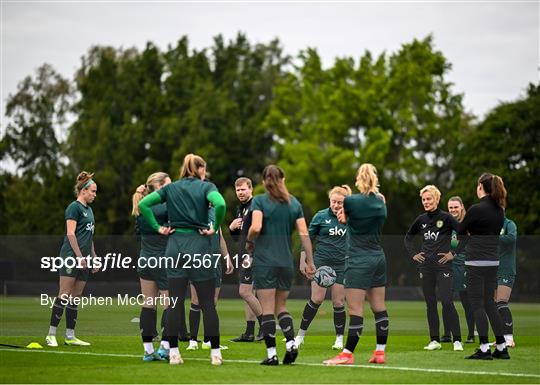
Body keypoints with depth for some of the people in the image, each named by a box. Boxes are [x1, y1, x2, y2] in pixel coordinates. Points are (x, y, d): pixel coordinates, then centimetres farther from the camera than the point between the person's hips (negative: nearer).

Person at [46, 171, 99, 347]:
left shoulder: (89, 209, 20)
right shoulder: (74, 207, -6)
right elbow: (70, 233, -14)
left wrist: (94, 257, 20)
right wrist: (79, 256, -18)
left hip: (84, 259, 9)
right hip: (71, 256, -9)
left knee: (75, 298, 7)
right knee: (64, 295, -10)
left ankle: (70, 336, 8)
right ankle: (51, 334, -8)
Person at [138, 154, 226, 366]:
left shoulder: (171, 188, 10)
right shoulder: (206, 187, 0)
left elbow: (143, 204, 1)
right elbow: (220, 204, -21)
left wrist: (158, 227, 3)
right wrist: (215, 228, -8)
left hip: (175, 246, 3)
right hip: (199, 245, -3)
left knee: (175, 302, 5)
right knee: (207, 303, 2)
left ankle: (173, 353, 4)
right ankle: (215, 353, 3)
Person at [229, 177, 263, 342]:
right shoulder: (240, 209, 18)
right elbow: (237, 237, 24)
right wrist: (231, 227, 3)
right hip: (244, 256, 10)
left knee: (245, 291, -11)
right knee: (247, 292, 9)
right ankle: (249, 333, 11)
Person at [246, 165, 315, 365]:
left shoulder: (259, 201, -4)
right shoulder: (294, 203, 7)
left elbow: (256, 227, -19)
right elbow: (304, 233, 2)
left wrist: (249, 241, 2)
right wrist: (310, 261, 5)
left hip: (264, 261, -4)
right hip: (286, 262, 4)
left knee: (267, 309, 0)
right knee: (281, 306, 17)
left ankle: (271, 354, -2)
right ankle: (291, 343, -2)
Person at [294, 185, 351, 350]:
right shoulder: (321, 216, -3)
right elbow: (308, 238, 2)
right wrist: (303, 260, 0)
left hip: (341, 265, 2)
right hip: (321, 262, -2)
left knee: (338, 303, 1)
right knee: (316, 299, -8)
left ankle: (339, 339, 11)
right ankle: (300, 335, 4)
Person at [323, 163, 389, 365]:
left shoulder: (352, 201, -14)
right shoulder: (381, 203, 5)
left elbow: (342, 217, 6)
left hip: (359, 261, -7)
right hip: (378, 258, 7)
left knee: (355, 309, -6)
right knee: (379, 307, 10)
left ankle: (348, 354, -5)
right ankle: (380, 352, 14)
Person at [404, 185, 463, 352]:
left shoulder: (446, 218, -6)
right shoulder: (421, 219, 9)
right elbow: (408, 237, 25)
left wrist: (454, 254, -9)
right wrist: (413, 254, 12)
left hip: (443, 265, -5)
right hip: (425, 266, 5)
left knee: (447, 302, -11)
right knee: (430, 303, 6)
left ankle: (457, 340, -9)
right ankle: (434, 340, 11)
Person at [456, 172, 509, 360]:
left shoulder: (476, 209, -14)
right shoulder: (499, 210, 8)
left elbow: (460, 232, -3)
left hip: (476, 261, -7)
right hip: (493, 261, 7)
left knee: (478, 305, -2)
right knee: (489, 303, 14)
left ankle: (484, 349, -5)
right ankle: (501, 347, 14)